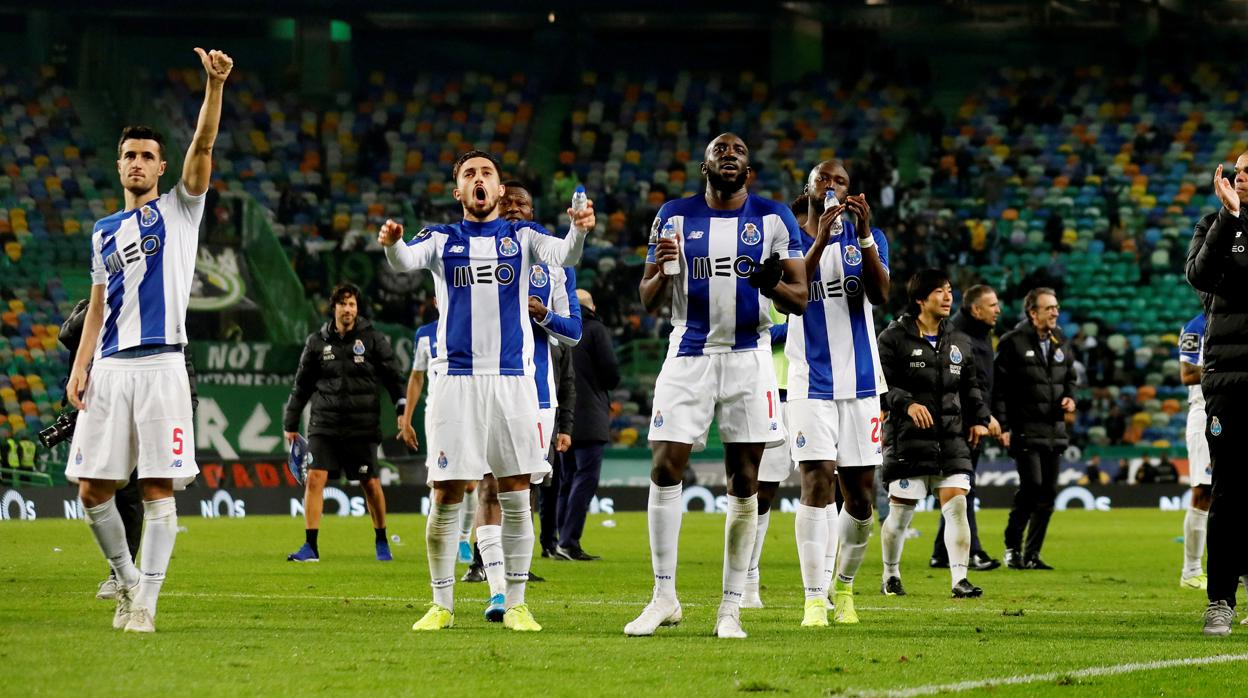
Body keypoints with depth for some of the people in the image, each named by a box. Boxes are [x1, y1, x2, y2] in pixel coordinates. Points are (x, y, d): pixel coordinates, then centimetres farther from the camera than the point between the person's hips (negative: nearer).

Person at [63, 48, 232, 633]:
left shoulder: (178, 209, 7)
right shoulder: (104, 231, 18)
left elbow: (202, 146, -8)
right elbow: (98, 306, 19)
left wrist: (215, 84, -23)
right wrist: (79, 367, 7)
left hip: (161, 365, -4)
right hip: (110, 368, 4)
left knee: (158, 488, -6)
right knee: (93, 488, 0)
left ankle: (146, 602, -4)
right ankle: (126, 579, 19)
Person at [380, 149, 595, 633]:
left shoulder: (521, 237, 10)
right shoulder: (441, 240, 10)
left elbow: (562, 256, -10)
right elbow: (405, 261, -11)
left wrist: (580, 230, -33)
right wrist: (391, 243, -35)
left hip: (512, 378, 0)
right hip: (456, 378, 0)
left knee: (515, 494, 0)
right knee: (446, 496, -2)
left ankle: (515, 604, 7)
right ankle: (441, 604, 8)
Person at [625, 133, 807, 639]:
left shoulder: (773, 219, 3)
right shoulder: (675, 217, 5)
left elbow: (801, 299, 3)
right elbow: (648, 301, 6)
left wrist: (774, 283, -20)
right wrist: (662, 269, -16)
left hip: (749, 359, 0)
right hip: (689, 357, 0)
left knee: (744, 481, 1)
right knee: (665, 469, -8)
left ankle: (731, 607, 6)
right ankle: (664, 596, 1)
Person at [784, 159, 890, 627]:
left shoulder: (867, 238, 8)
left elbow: (880, 296, -9)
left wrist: (864, 236, -19)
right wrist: (819, 240, -23)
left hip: (861, 380, 2)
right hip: (812, 381, -2)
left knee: (860, 495, 5)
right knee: (817, 481, -15)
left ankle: (843, 586, 27)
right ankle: (815, 599, -15)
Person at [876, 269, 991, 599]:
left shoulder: (959, 342, 15)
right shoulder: (894, 338, -3)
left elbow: (970, 386, 24)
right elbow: (882, 383, -10)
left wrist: (979, 418, 12)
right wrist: (907, 404, -25)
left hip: (952, 438, 4)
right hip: (907, 439, -4)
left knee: (957, 504, -8)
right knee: (900, 512, 1)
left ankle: (959, 580, -10)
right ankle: (890, 576, 22)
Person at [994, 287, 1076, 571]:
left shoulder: (1060, 343, 14)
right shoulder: (1013, 342, -6)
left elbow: (1069, 377, 28)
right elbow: (998, 386, -8)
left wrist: (1070, 398, 5)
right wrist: (1003, 425, -13)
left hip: (1054, 429, 7)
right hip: (1025, 429, -6)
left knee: (1048, 493, 4)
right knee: (1032, 486, -16)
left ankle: (1032, 554, 11)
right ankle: (1012, 547, 2)